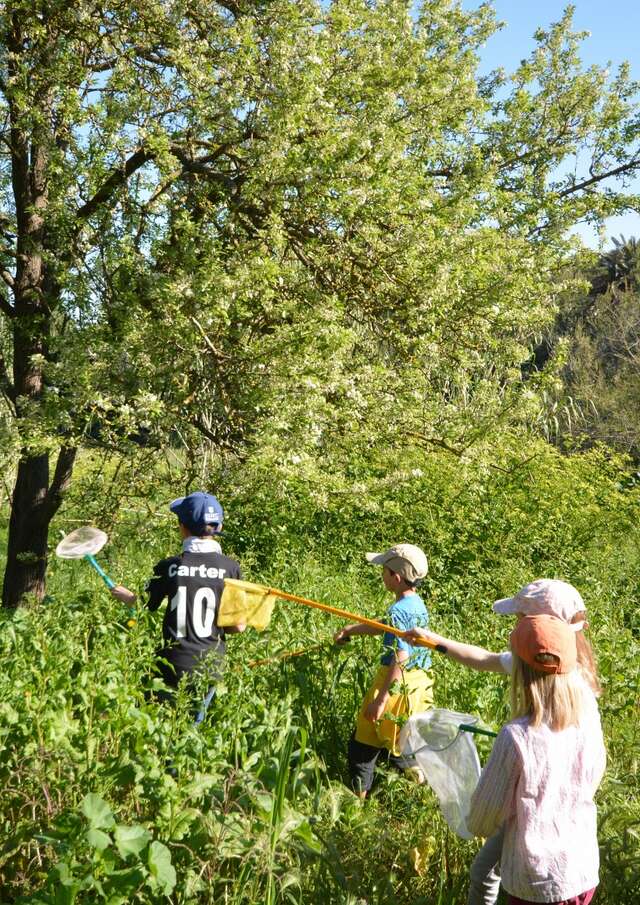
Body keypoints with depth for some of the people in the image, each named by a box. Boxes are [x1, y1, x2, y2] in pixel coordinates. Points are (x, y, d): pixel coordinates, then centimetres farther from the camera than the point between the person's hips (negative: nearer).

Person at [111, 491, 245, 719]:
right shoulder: (230, 568, -6)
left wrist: (124, 595, 23)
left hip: (173, 668, -1)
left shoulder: (169, 566, -6)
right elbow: (238, 626, -4)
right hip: (209, 668, 1)